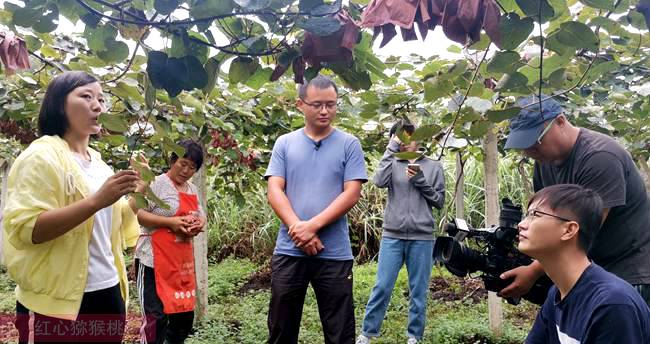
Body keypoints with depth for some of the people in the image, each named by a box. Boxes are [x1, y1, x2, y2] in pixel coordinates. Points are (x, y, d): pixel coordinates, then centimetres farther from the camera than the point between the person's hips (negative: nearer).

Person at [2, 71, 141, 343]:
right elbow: (23, 230, -20)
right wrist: (97, 200, -26)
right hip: (58, 304, -7)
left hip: (108, 295, 7)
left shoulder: (99, 164, 11)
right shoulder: (41, 156, -10)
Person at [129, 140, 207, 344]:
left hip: (183, 262, 8)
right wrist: (170, 222, -23)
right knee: (156, 317, -7)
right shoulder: (156, 183, -10)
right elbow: (133, 212, -18)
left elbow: (201, 216, 21)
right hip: (155, 261, -8)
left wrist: (198, 225, -3)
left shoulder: (192, 190, 13)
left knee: (185, 314, 15)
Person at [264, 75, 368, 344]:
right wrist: (298, 228, -15)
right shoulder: (284, 143, 7)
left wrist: (313, 226, -15)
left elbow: (351, 194, -6)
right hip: (288, 251, 2)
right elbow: (274, 191, 0)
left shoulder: (349, 144, 2)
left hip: (335, 254, -1)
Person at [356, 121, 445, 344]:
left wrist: (420, 181, -7)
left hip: (422, 239, 0)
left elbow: (440, 201, 7)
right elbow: (379, 181, -12)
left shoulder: (434, 167, 10)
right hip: (392, 236, 0)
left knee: (418, 291, 6)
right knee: (382, 288, 1)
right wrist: (391, 150, -8)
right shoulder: (393, 164, 8)